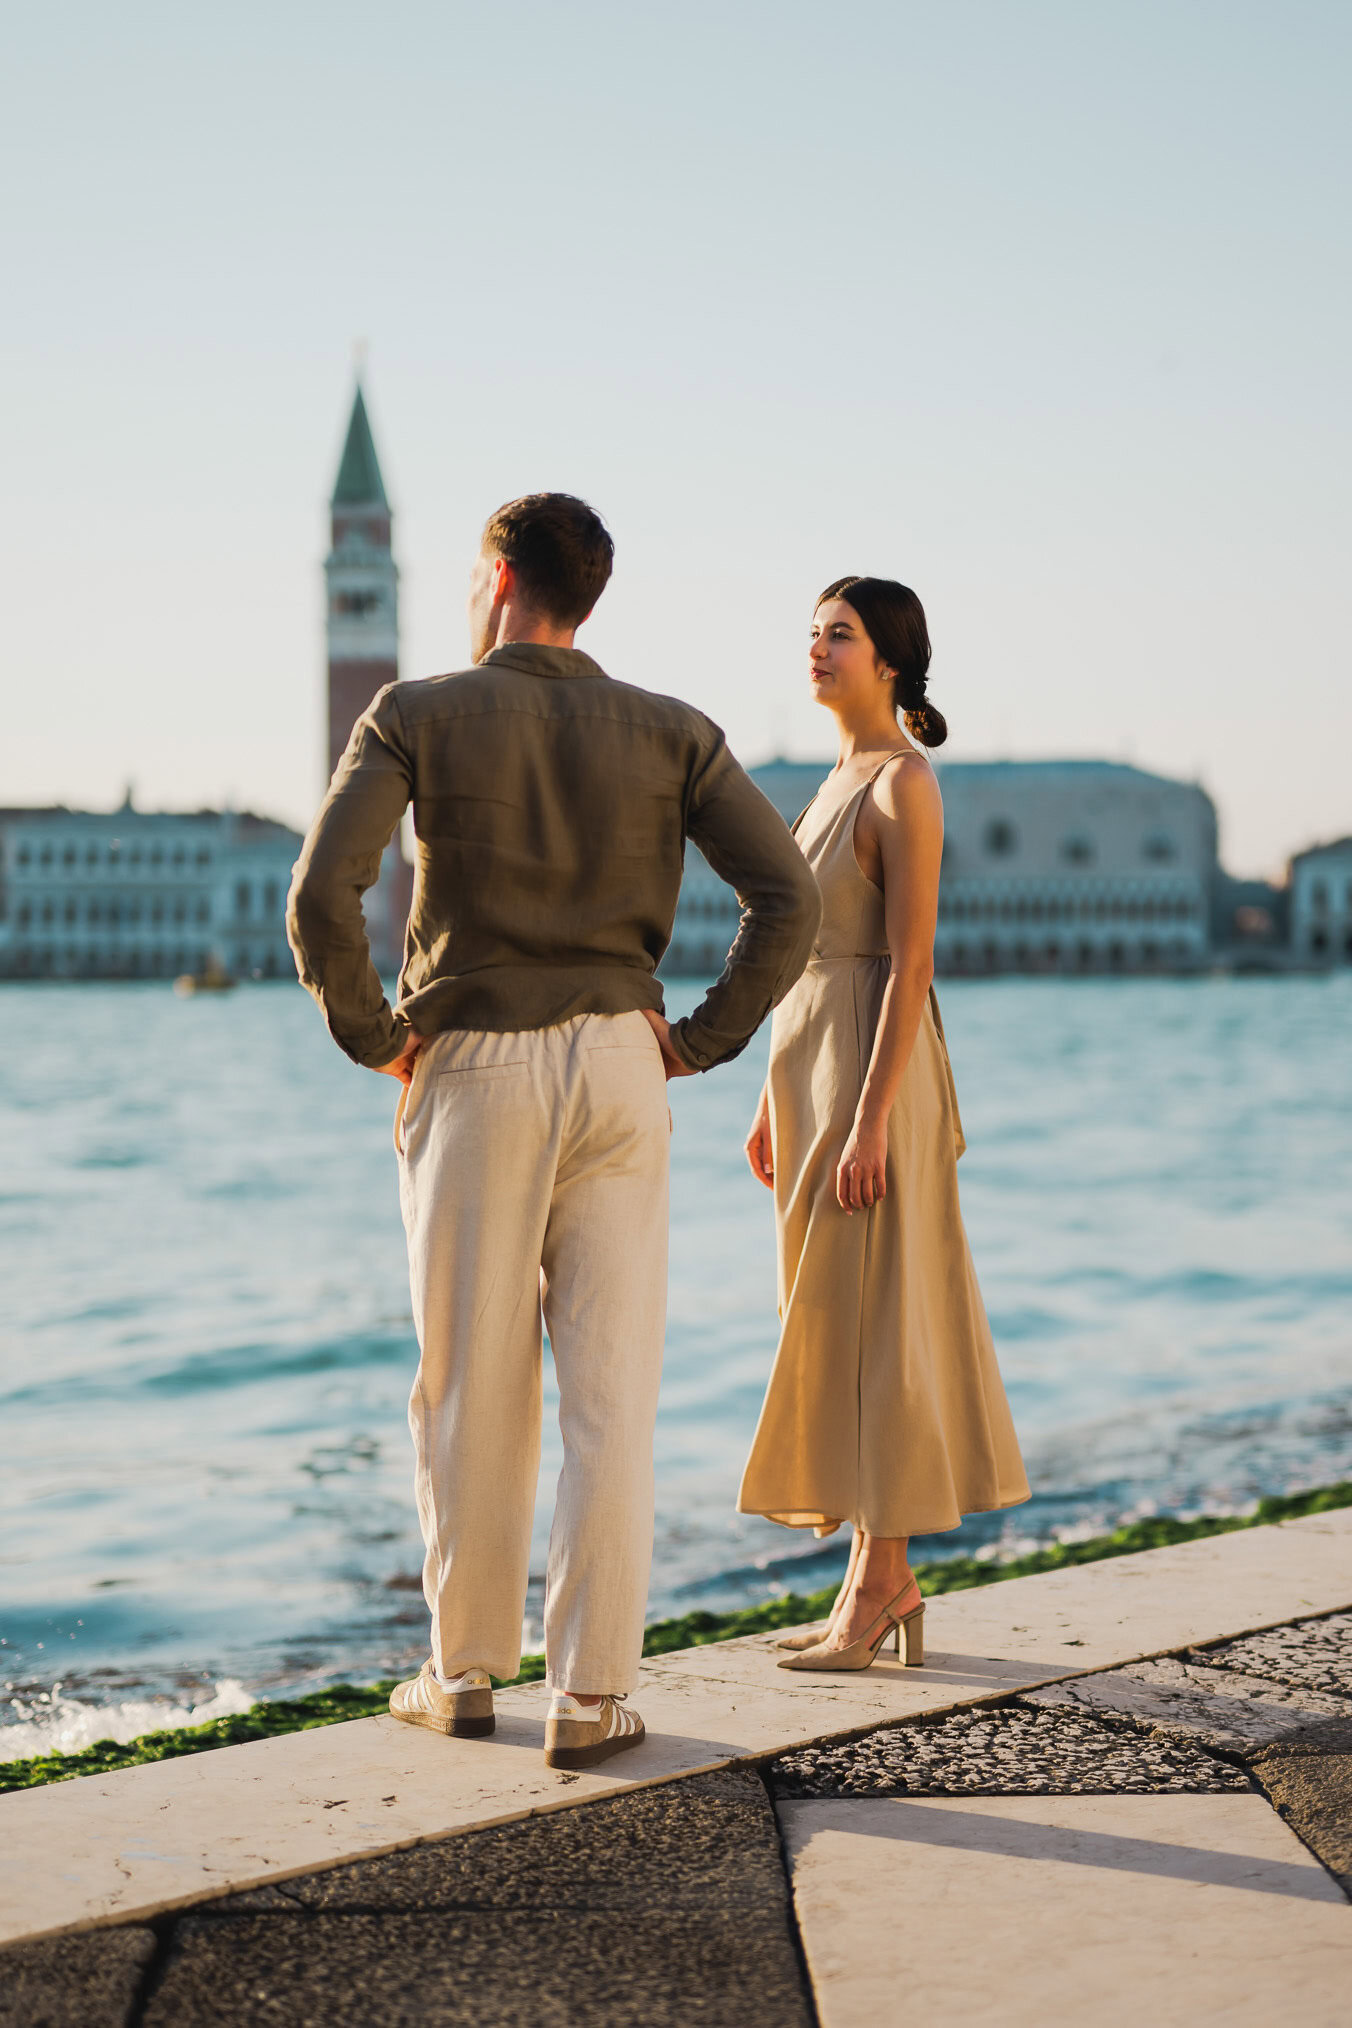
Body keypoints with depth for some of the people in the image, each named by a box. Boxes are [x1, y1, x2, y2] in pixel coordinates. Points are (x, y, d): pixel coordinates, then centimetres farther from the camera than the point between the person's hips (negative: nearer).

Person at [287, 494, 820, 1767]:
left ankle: (465, 1674, 20)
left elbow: (320, 897, -15)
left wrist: (369, 1034, -1)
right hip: (616, 1065, 1)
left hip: (472, 1073, -1)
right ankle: (591, 1697, 1)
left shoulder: (416, 719, -2)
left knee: (471, 1388, 9)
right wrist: (703, 1039, 3)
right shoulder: (668, 734, 5)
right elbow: (788, 899, -6)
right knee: (610, 1388, 2)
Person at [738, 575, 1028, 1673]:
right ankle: (886, 1575, 16)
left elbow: (911, 964, -18)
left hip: (873, 1069, -10)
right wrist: (776, 1099, 18)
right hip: (814, 1063, 10)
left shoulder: (906, 783, -12)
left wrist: (870, 1121, -22)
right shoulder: (844, 781, 17)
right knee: (838, 1321, 10)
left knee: (867, 1323, -7)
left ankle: (876, 1587, 0)